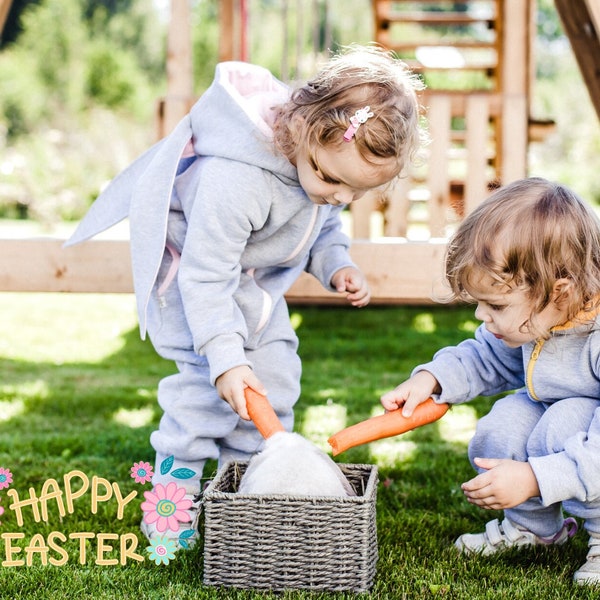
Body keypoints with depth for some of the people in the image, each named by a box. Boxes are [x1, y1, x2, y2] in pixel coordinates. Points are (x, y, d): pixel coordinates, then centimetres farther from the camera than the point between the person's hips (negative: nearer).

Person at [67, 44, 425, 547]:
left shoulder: (338, 160, -17)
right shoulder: (235, 180, -43)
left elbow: (323, 225, 6)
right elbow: (207, 277, -36)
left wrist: (336, 264, -12)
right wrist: (225, 359, -38)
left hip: (256, 277, 8)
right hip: (190, 263, -7)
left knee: (275, 370, 5)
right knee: (210, 378, -20)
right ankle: (172, 492, -4)